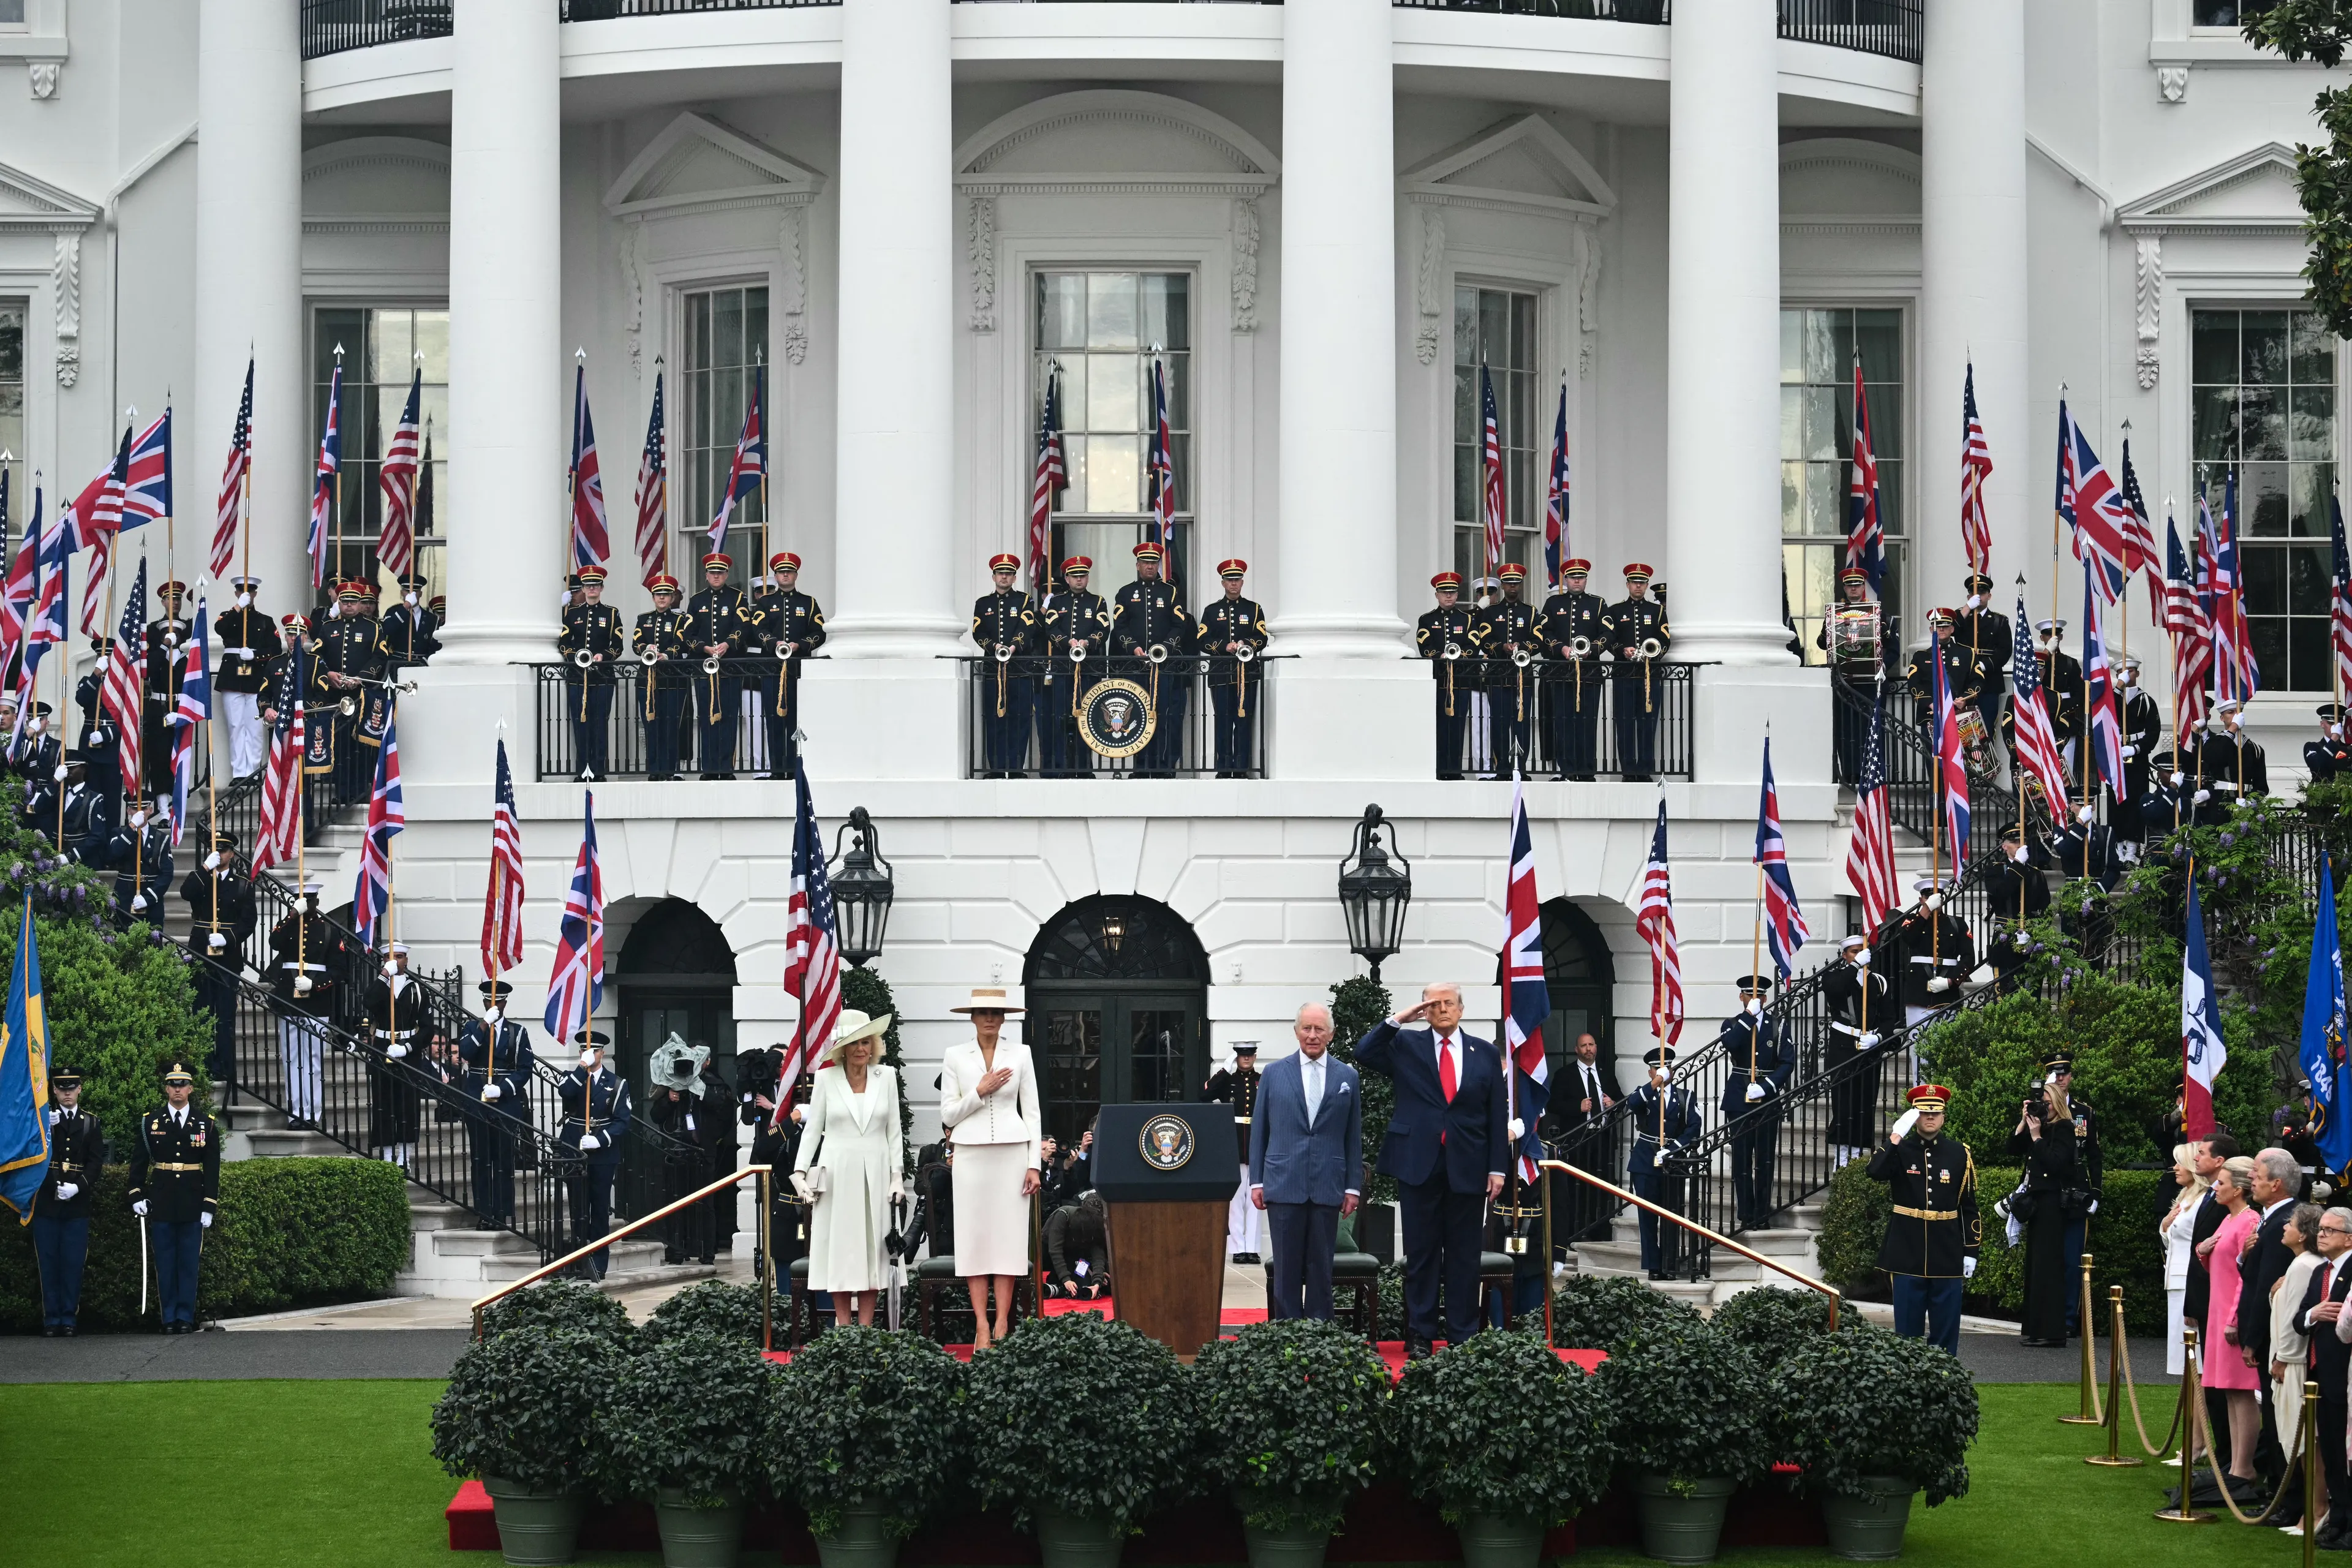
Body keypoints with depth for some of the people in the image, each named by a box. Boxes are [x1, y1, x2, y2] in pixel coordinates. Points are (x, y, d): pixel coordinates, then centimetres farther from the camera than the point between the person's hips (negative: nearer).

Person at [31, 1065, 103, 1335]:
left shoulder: (91, 1123, 9)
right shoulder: (43, 1118, 9)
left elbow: (96, 1162, 2)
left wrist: (79, 1187, -13)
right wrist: (46, 1128, -16)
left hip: (77, 1203, 0)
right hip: (46, 1202, 0)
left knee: (73, 1263, 0)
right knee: (48, 1263, 1)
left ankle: (70, 1318, 6)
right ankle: (51, 1320, 6)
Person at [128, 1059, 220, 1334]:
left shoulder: (206, 1125, 4)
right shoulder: (150, 1122, 4)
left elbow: (212, 1169, 4)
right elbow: (138, 1163, 7)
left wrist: (209, 1207, -1)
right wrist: (137, 1196, -2)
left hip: (192, 1206, 0)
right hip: (160, 1205, 0)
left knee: (189, 1263, 2)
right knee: (165, 1263, 2)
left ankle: (186, 1318, 7)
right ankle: (169, 1318, 6)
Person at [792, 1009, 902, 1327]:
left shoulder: (886, 1076, 5)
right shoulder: (827, 1077, 1)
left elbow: (893, 1131, 7)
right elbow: (812, 1129, 4)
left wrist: (897, 1175, 2)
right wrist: (800, 1172, -4)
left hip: (875, 1172, 1)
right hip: (837, 1171, -1)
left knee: (872, 1250, 1)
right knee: (839, 1250, -1)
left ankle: (865, 1330, 4)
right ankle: (844, 1330, 3)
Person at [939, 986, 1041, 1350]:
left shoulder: (1020, 1054, 7)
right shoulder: (955, 1056, 5)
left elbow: (1031, 1112, 7)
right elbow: (948, 1115, 3)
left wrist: (1034, 1164, 1)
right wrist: (980, 1092, -12)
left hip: (1012, 1151, 0)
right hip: (971, 1152, 0)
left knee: (1008, 1234, -3)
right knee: (975, 1235, -3)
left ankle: (1002, 1326, -1)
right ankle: (981, 1327, -1)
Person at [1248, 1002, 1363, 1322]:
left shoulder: (1347, 1077, 8)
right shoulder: (1275, 1074, 7)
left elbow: (1354, 1136, 8)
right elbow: (1259, 1130, 8)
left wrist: (1353, 1187, 4)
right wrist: (1257, 1181, 3)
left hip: (1327, 1187, 0)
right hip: (1284, 1185, 0)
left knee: (1321, 1268, 3)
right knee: (1287, 1268, 0)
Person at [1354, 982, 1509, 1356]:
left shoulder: (1486, 1055, 9)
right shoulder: (1406, 1045, 6)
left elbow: (1498, 1115, 7)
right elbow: (1364, 1055, -7)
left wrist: (1497, 1168, 1)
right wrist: (1397, 1020, -10)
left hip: (1467, 1170, 1)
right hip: (1419, 1166, -1)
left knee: (1464, 1256, 5)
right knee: (1421, 1254, 3)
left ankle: (1462, 1337, 10)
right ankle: (1419, 1337, 8)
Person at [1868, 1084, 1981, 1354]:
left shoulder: (1960, 1154, 4)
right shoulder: (1899, 1150, 1)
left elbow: (1969, 1207, 6)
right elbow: (1876, 1172, -20)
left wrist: (1971, 1251, 2)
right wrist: (1896, 1136, -23)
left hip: (1947, 1256, 1)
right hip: (1907, 1253, -1)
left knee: (1946, 1327, 4)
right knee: (1908, 1328, 4)